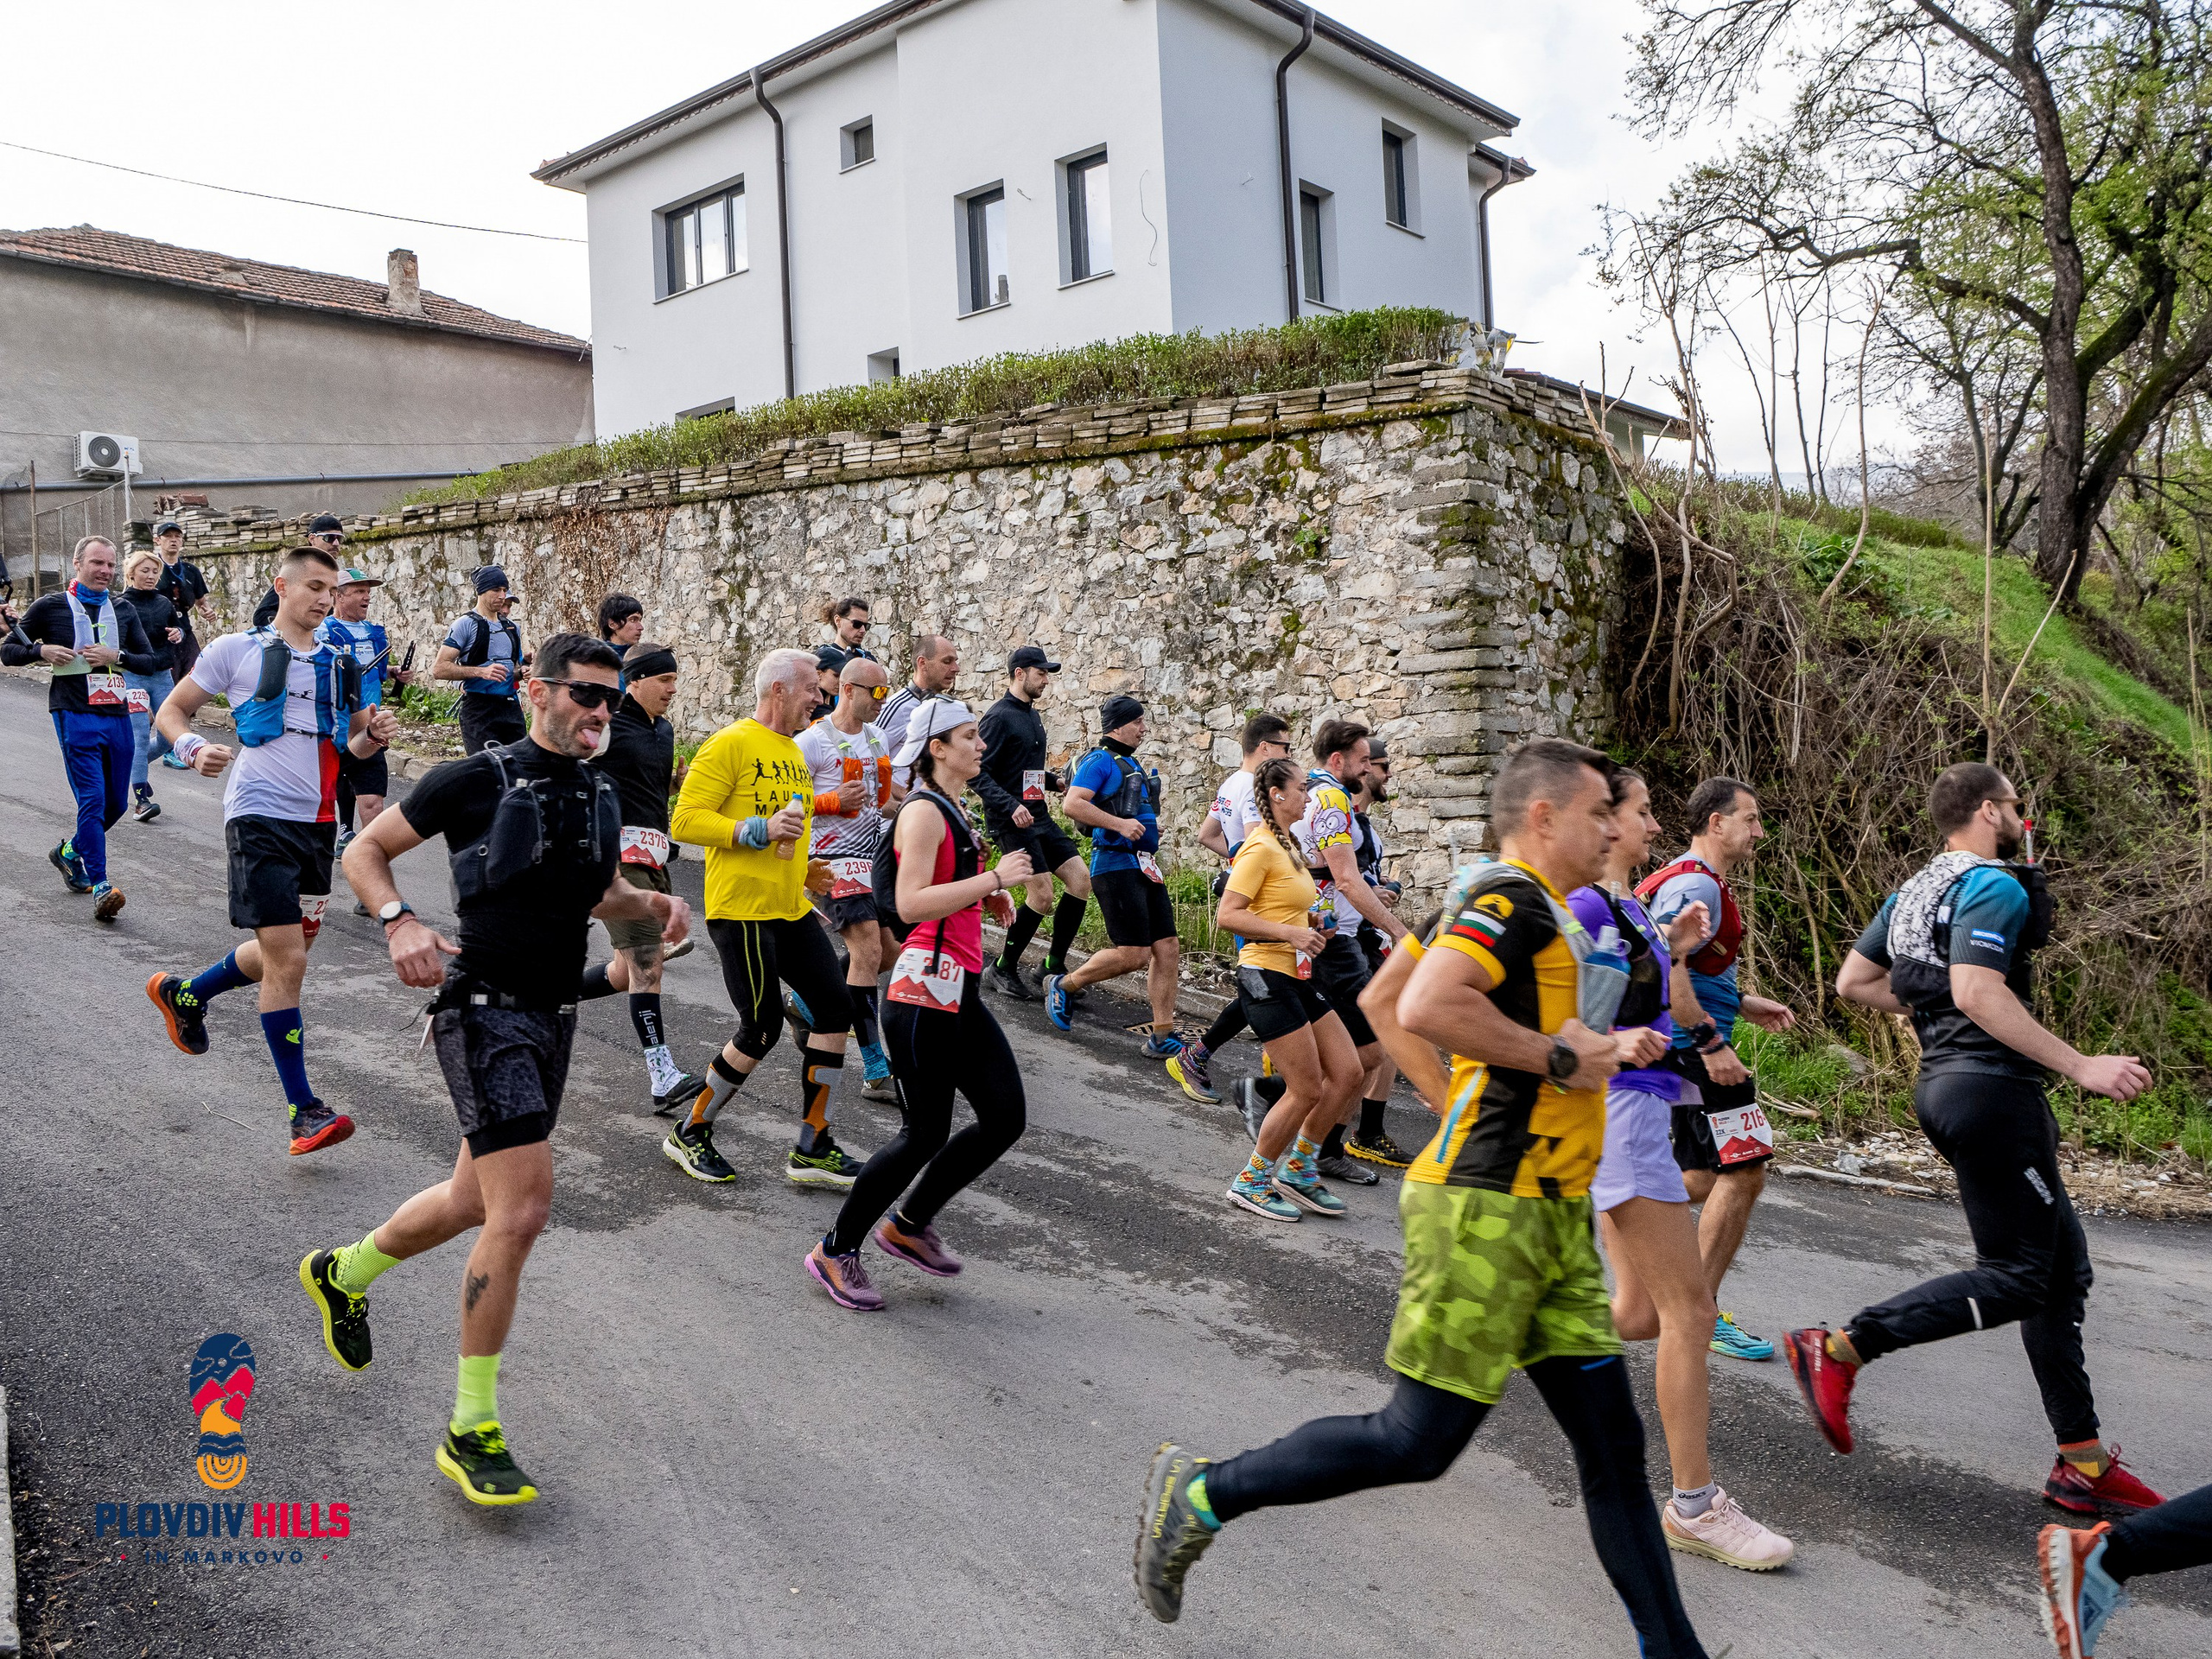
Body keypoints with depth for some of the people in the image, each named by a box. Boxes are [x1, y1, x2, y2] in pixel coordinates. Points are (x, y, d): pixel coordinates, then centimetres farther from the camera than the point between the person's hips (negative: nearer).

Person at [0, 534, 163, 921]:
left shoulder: (123, 610, 13)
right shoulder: (49, 607, 3)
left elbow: (150, 661, 11)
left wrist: (116, 656, -7)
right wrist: (41, 650, -11)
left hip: (117, 715, 5)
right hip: (75, 716, -5)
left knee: (116, 802, 12)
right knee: (92, 799, -13)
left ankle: (69, 852, 38)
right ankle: (100, 886, -12)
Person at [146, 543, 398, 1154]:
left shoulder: (340, 664, 15)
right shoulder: (237, 650, 1)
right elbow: (171, 711, 6)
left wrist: (372, 737, -1)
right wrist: (194, 749, -14)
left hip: (319, 821, 6)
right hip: (261, 816, -6)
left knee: (287, 950, 17)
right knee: (287, 960, -10)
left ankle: (183, 993, 45)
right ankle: (304, 1112, -5)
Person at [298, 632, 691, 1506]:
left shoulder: (601, 796, 10)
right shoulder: (477, 778, -10)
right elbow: (363, 851, -2)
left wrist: (656, 903, 4)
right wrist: (400, 920, -20)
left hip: (553, 1018, 8)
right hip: (485, 1012, -8)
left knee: (474, 1203, 20)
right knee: (522, 1211, -16)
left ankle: (343, 1273, 49)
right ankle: (470, 1431, -1)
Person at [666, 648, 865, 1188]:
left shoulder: (794, 752, 17)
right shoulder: (731, 744, -10)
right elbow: (685, 821, -16)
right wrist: (758, 830, -23)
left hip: (792, 911, 9)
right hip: (740, 910, -8)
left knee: (834, 1009, 1)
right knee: (762, 1029, -5)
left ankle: (812, 1150, 11)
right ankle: (689, 1133, 17)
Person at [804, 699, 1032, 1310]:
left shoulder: (954, 811, 18)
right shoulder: (923, 811, -12)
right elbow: (911, 903, -23)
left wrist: (989, 895, 12)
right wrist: (995, 877, -20)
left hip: (961, 992, 10)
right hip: (925, 989, -10)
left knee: (1006, 1118, 7)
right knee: (925, 1134, -3)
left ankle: (909, 1224, 23)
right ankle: (836, 1251, 16)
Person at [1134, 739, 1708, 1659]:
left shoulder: (1535, 909, 19)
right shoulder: (1513, 897, -13)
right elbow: (1426, 1007, -30)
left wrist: (1602, 1052, 14)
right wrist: (1561, 1055, -18)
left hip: (1548, 1216, 10)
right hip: (1486, 1208, -10)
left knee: (1613, 1445, 11)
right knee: (1419, 1442, -4)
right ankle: (1201, 1493, 10)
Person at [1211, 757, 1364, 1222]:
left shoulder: (1288, 845, 16)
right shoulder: (1260, 848, -14)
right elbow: (1228, 914, -20)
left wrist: (1310, 920, 11)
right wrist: (1289, 932, -24)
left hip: (1300, 975, 10)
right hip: (1267, 977, -10)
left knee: (1347, 1071, 6)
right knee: (1307, 1088, -6)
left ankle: (1297, 1168, 19)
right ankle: (1251, 1182, 10)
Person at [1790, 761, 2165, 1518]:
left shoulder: (1914, 890, 16)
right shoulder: (1995, 886, -12)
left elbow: (1853, 982, 17)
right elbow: (1976, 992, -26)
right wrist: (2081, 1066, -24)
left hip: (1942, 1082, 10)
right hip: (1992, 1087, -10)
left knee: (2063, 1266, 14)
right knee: (2015, 1278, -4)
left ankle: (2083, 1462, 17)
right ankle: (1839, 1349, -7)